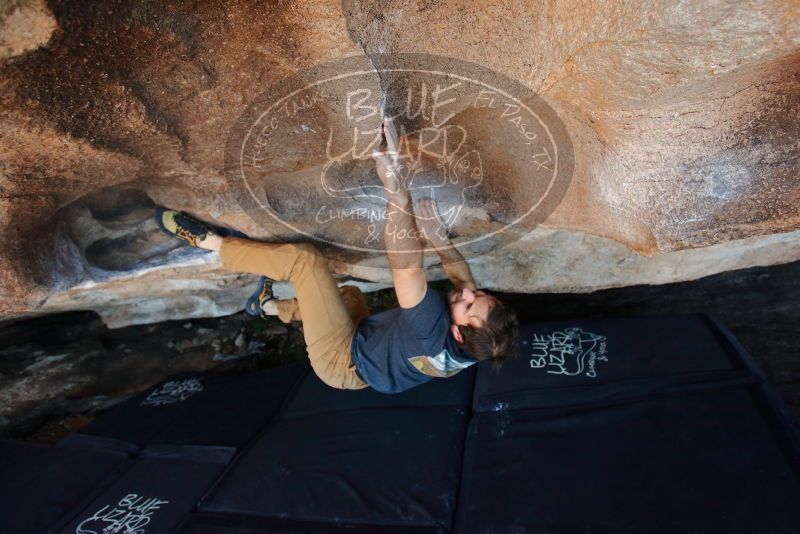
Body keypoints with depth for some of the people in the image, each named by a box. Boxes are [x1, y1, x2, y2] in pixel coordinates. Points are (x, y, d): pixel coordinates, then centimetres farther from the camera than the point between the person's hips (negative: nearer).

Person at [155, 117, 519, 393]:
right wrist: (433, 233, -10)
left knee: (304, 257, -18)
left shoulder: (434, 334, -41)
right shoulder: (469, 348, -18)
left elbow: (406, 267, -51)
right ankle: (271, 306, 53)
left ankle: (205, 240, 0)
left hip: (342, 361, -8)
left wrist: (392, 181, -54)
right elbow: (459, 271, 0)